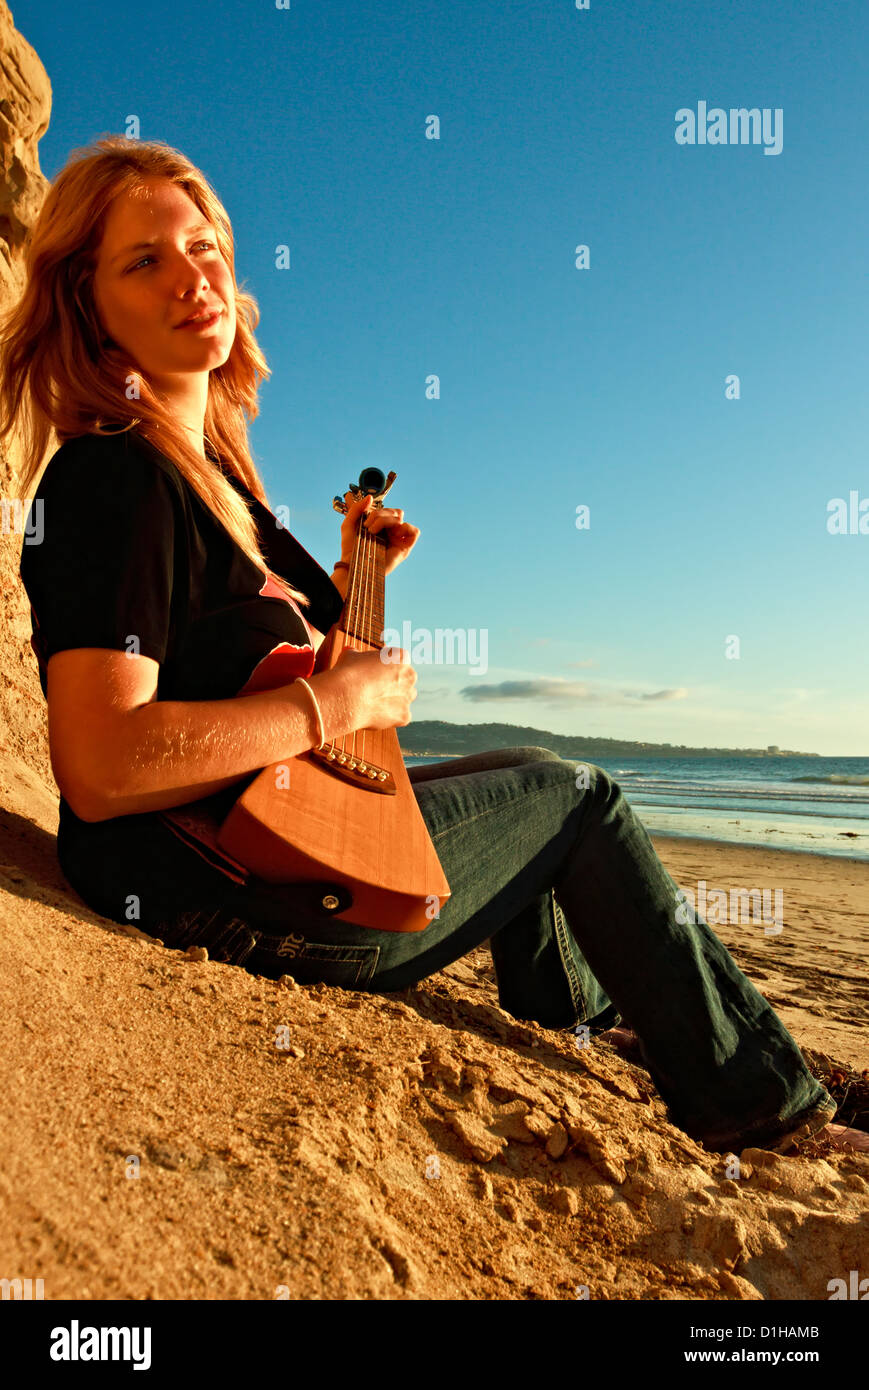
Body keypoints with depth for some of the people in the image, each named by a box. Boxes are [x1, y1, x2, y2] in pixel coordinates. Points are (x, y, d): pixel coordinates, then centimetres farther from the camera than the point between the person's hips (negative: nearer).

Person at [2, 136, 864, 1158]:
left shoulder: (204, 466, 11)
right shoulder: (117, 479, -20)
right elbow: (98, 765, -31)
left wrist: (352, 580, 10)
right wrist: (335, 704, -24)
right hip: (223, 891, -9)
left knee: (527, 777, 27)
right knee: (577, 795, 3)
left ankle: (568, 1008, 51)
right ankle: (758, 1104, 23)